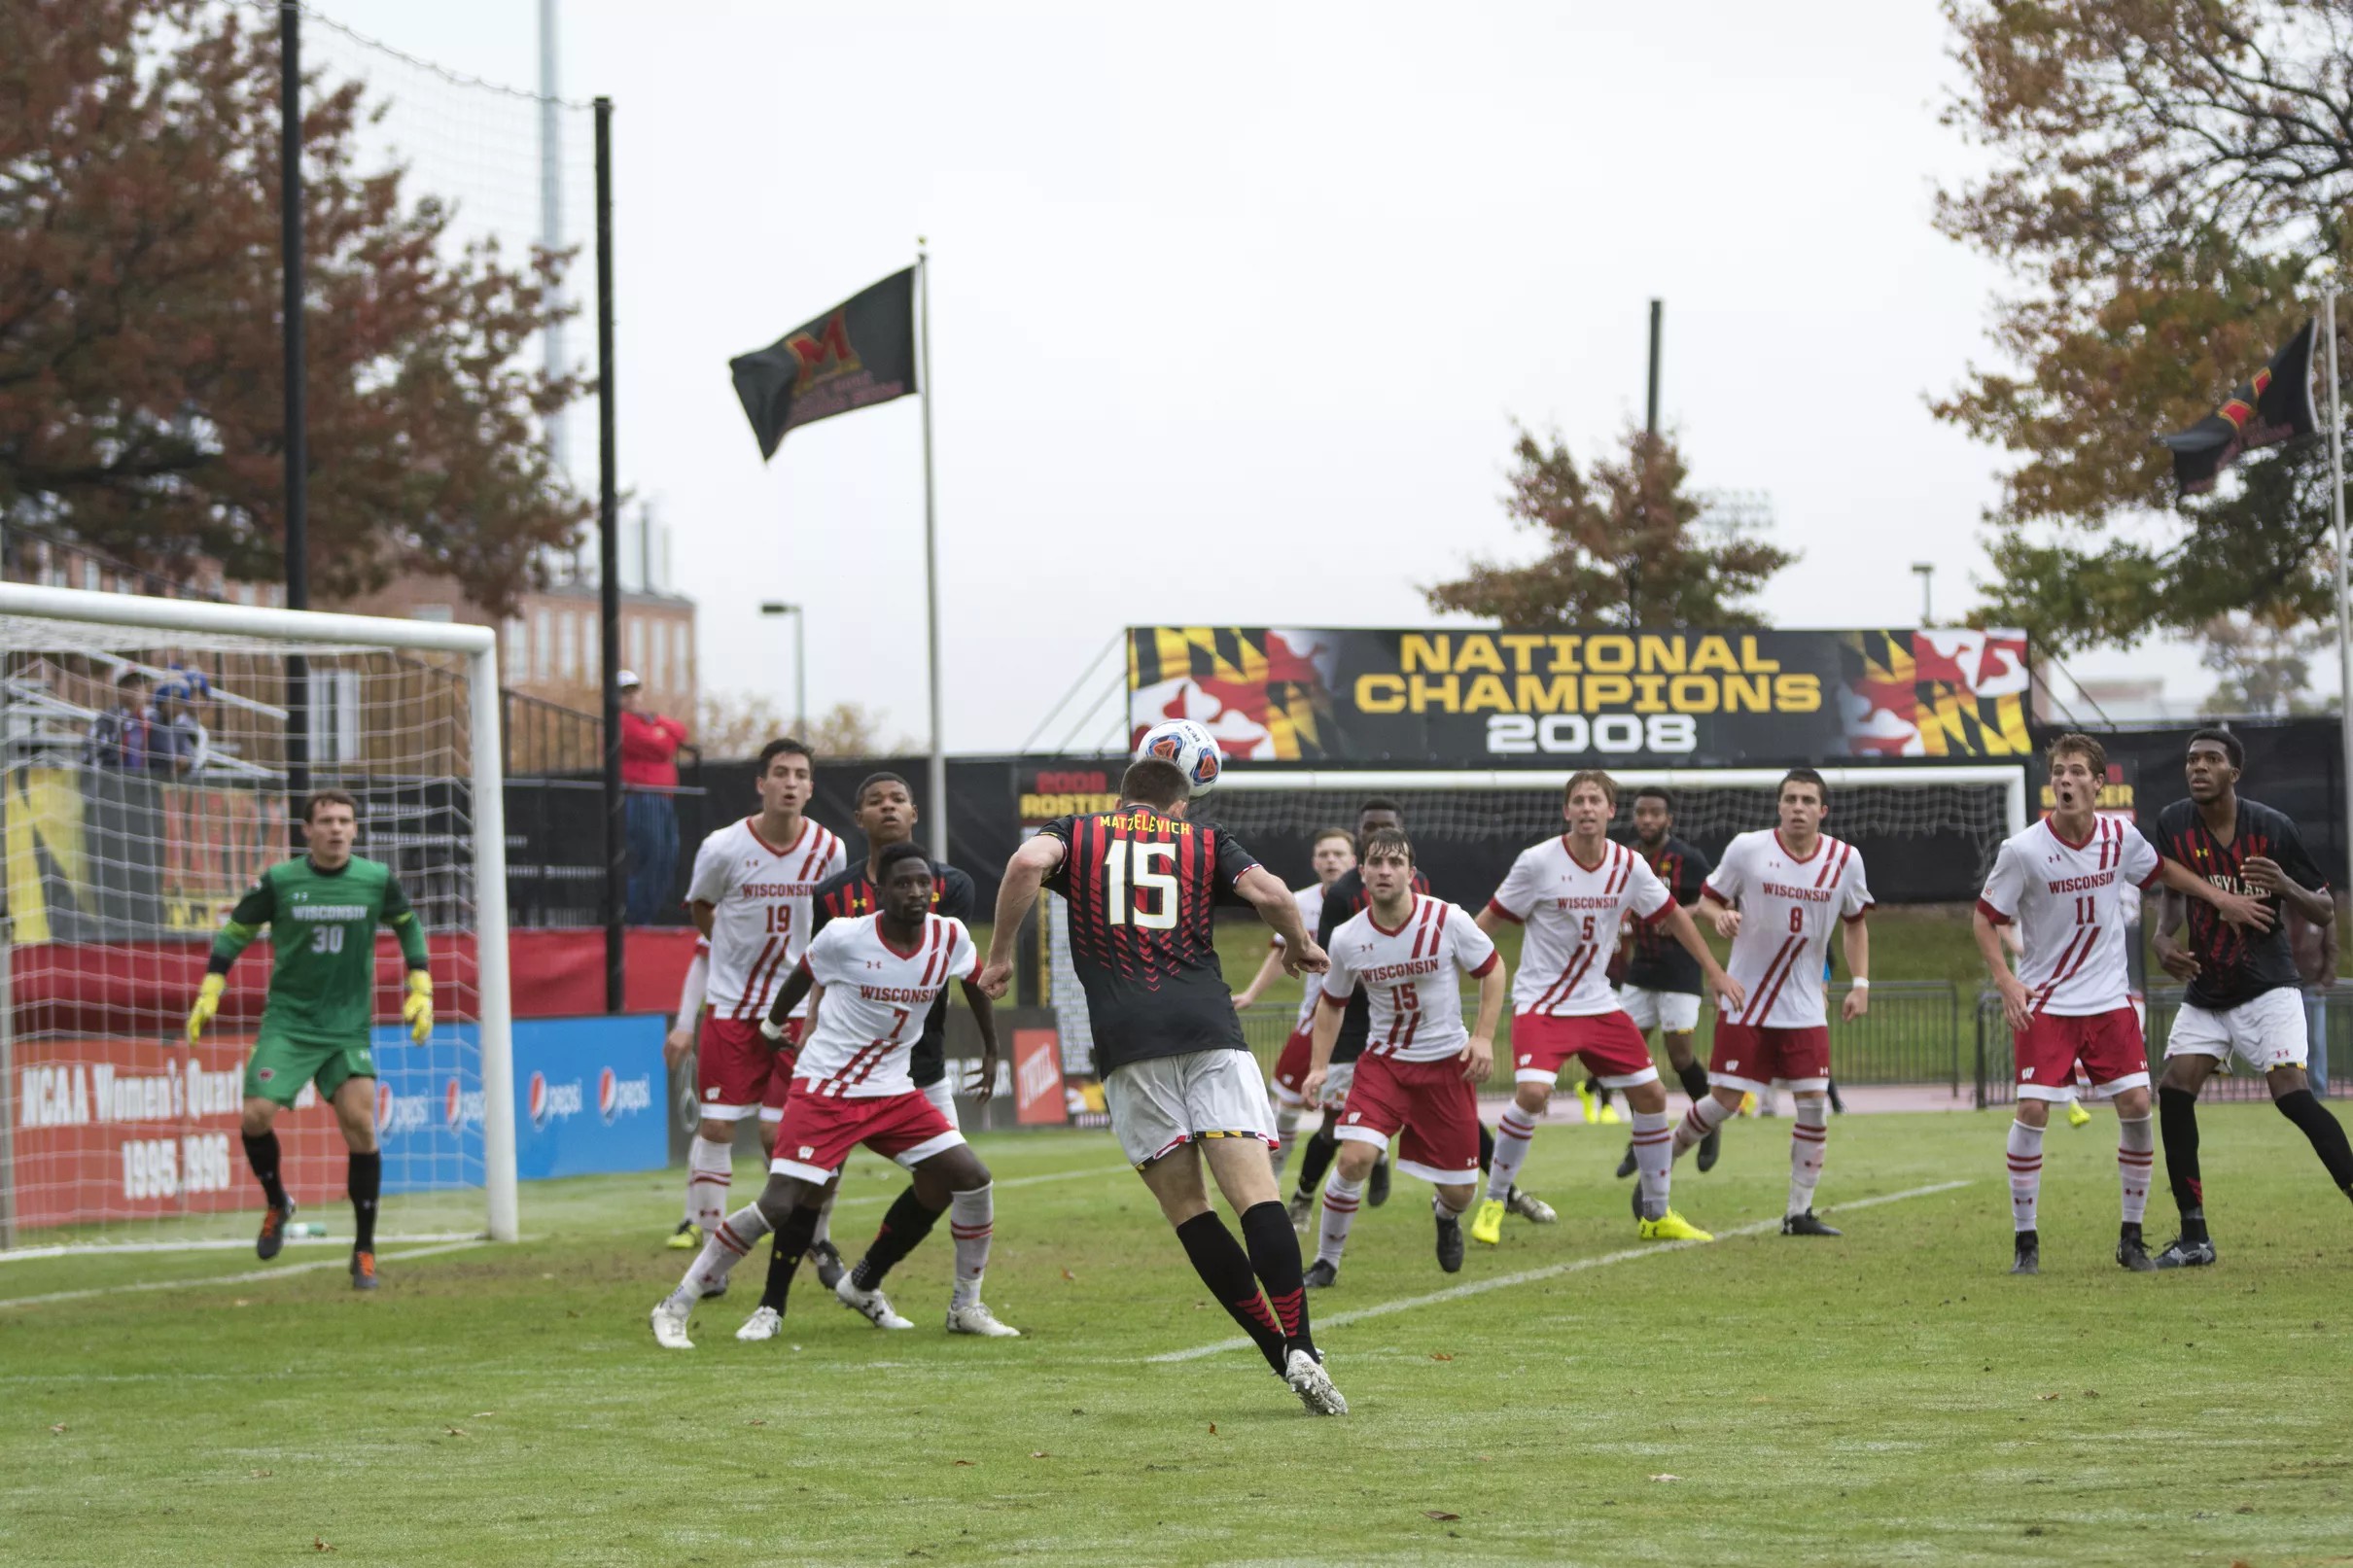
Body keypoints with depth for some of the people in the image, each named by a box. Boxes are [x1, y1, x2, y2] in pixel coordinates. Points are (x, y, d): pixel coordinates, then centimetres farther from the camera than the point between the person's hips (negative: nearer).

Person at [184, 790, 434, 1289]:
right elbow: (236, 930, 7)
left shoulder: (377, 880, -2)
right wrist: (210, 992, 1)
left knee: (359, 1124, -11)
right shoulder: (279, 882, -5)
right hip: (287, 1020, 0)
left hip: (349, 1026, 0)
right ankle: (277, 1203, 16)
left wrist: (421, 990, 11)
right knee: (257, 1114, -16)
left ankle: (364, 1251, 1)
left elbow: (407, 925, 16)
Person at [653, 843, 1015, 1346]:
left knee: (973, 1180, -5)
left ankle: (966, 1306, 16)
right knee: (778, 1206, -16)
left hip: (893, 1091, 5)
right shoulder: (845, 937, -18)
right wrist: (772, 1026, 19)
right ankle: (675, 1308, -5)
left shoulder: (950, 938, -7)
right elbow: (800, 978, 3)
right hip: (823, 1091, -5)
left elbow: (975, 982, 16)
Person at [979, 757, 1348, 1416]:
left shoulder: (1075, 833, 18)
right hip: (1208, 1028, 0)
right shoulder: (1204, 842, 18)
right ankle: (1300, 1348, -23)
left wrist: (999, 955, 3)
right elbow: (1269, 892, 1)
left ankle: (1280, 1355, -1)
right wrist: (1300, 944, 21)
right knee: (1255, 1193, -7)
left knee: (1186, 1206, 6)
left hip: (1125, 1041, 0)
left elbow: (1029, 862, -5)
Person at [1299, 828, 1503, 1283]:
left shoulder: (1447, 920, -15)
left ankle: (1446, 1214, 44)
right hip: (1383, 1061, 0)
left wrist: (1483, 1037, -8)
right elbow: (1331, 1002, 9)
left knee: (1459, 1191, 3)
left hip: (1446, 1063, 0)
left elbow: (1492, 968, 0)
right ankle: (1326, 1260, -2)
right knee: (1354, 1158, -23)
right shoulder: (1347, 938, -8)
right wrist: (1319, 1066, 1)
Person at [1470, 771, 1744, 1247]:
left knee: (1651, 1094, 2)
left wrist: (1713, 971, 17)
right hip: (1541, 1003, -5)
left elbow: (1672, 916, 13)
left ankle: (1656, 1216, 19)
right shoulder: (1537, 862, -14)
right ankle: (1492, 1204, -5)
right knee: (1533, 1093, -25)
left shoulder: (1628, 866, -2)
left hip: (1598, 1002, 5)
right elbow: (1489, 921, -6)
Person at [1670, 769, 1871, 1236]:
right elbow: (1708, 898, 3)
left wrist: (1860, 983, 4)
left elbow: (1855, 921, 14)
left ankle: (1799, 1212, 4)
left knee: (1814, 1103, -6)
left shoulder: (1845, 860, 0)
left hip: (1805, 1006, 3)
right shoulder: (1746, 849, -8)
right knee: (1726, 1100, -5)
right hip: (1745, 1002, -3)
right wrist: (1720, 916, -21)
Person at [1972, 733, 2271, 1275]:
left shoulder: (2121, 837, -3)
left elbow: (2161, 869, 19)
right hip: (2046, 1004, -3)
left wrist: (2221, 898, 19)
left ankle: (2131, 1236, 9)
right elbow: (1984, 918, -5)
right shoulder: (2023, 850, -14)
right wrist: (2005, 978, -18)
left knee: (2136, 1105, -5)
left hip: (2109, 999, 3)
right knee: (2032, 1111, -13)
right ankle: (2025, 1240, 0)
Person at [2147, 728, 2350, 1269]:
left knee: (2290, 1091, -22)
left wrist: (2285, 886, -26)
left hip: (2267, 987, -4)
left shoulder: (2272, 828, -11)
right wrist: (2162, 937, -6)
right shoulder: (2174, 824, -2)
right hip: (2205, 991, 4)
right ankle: (2194, 1238, 3)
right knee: (2174, 1089, -6)